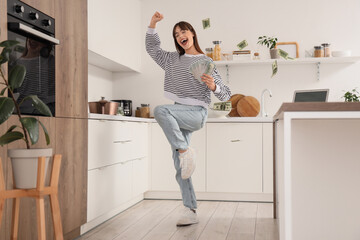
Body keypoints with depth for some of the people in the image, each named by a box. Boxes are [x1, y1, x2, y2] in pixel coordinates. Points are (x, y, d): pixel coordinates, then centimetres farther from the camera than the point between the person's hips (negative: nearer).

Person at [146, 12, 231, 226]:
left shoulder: (205, 62, 1)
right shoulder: (173, 59, 17)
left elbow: (226, 95, -1)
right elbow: (153, 49, 29)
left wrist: (213, 86, -24)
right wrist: (153, 25, 17)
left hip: (196, 113, -5)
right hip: (179, 115, 5)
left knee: (160, 110, -34)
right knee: (181, 170, -1)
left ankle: (185, 150, -24)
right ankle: (191, 212, 4)